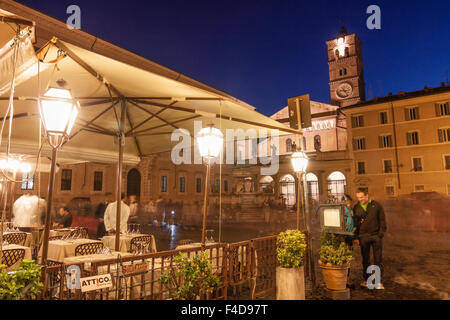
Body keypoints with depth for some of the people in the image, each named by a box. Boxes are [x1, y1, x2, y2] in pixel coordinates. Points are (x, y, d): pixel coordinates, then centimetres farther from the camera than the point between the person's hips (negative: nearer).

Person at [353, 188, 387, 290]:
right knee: (365, 259, 9)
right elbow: (355, 223, 8)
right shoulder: (356, 208, 4)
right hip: (363, 236, 2)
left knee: (378, 259, 2)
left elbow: (382, 221, 1)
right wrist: (356, 237, 4)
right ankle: (366, 280, 19)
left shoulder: (376, 206, -1)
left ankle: (378, 282, 9)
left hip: (376, 236, -2)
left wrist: (380, 235, -6)